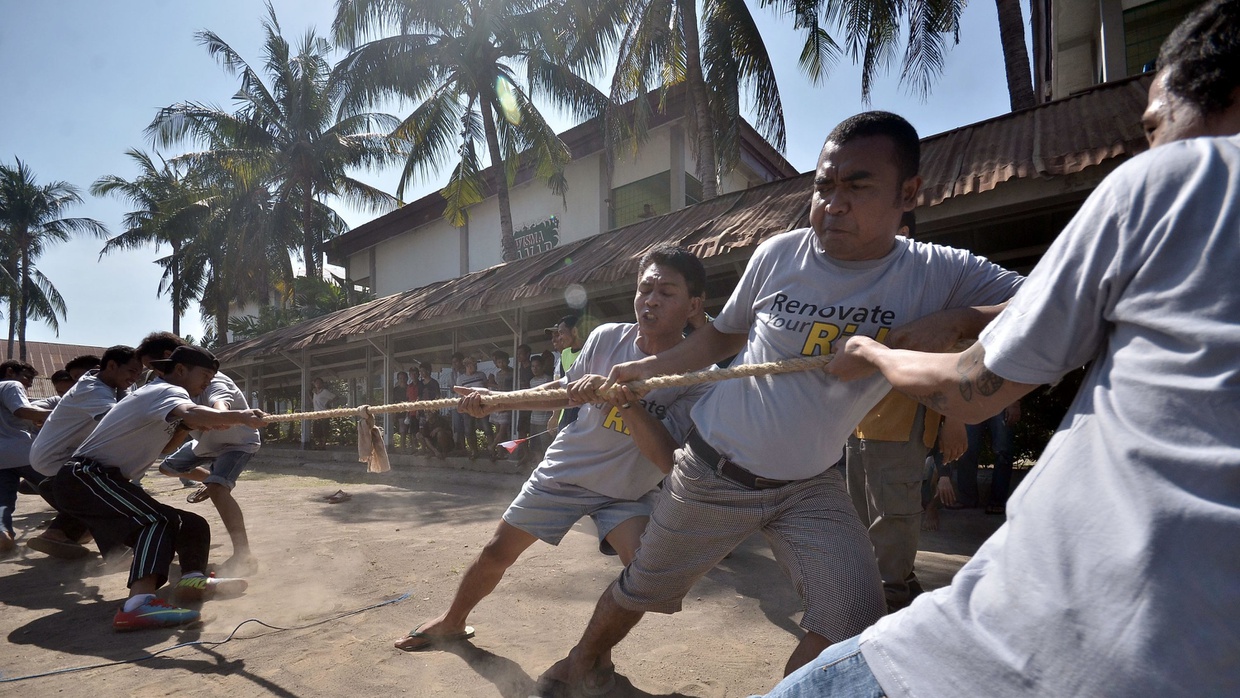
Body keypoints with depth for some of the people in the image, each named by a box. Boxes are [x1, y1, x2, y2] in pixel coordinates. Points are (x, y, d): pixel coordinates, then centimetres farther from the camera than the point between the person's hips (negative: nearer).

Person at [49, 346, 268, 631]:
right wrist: (240, 416, -53)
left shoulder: (158, 394, 17)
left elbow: (162, 446, 19)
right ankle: (139, 604, -46)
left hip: (105, 481, 11)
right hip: (83, 476, -11)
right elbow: (188, 411, -40)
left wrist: (187, 427, 1)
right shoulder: (166, 390, -15)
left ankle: (193, 580, 5)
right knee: (158, 519, -31)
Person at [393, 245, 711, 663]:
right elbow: (562, 392, 5)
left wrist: (624, 399, -43)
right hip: (563, 471, 2)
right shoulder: (606, 338, -14)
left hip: (627, 492, -2)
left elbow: (668, 460, -32)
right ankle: (452, 622, 40)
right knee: (497, 553, 9)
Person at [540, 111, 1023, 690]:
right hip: (713, 470, 0)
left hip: (811, 486, 1)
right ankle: (582, 659, 46)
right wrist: (643, 369, 2)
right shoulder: (779, 255, -12)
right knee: (640, 588, 15)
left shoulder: (938, 274, -12)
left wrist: (955, 321, -33)